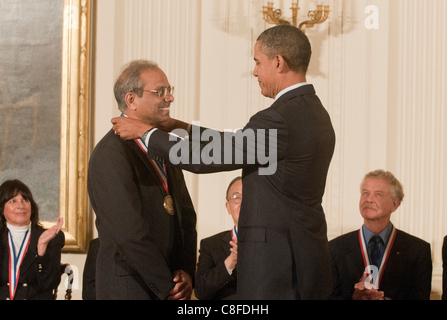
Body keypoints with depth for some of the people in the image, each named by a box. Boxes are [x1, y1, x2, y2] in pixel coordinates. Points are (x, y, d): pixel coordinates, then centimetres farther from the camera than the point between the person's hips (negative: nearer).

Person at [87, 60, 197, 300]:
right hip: (130, 289, -7)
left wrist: (186, 272, -1)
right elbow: (129, 232, -18)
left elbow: (186, 215, 14)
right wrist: (167, 286, -14)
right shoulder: (111, 154, -13)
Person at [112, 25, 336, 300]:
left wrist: (146, 132, 0)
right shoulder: (316, 112, 13)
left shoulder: (280, 119, -18)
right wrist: (183, 128, 19)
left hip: (277, 263, -10)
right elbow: (237, 145, 22)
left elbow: (203, 158, -12)